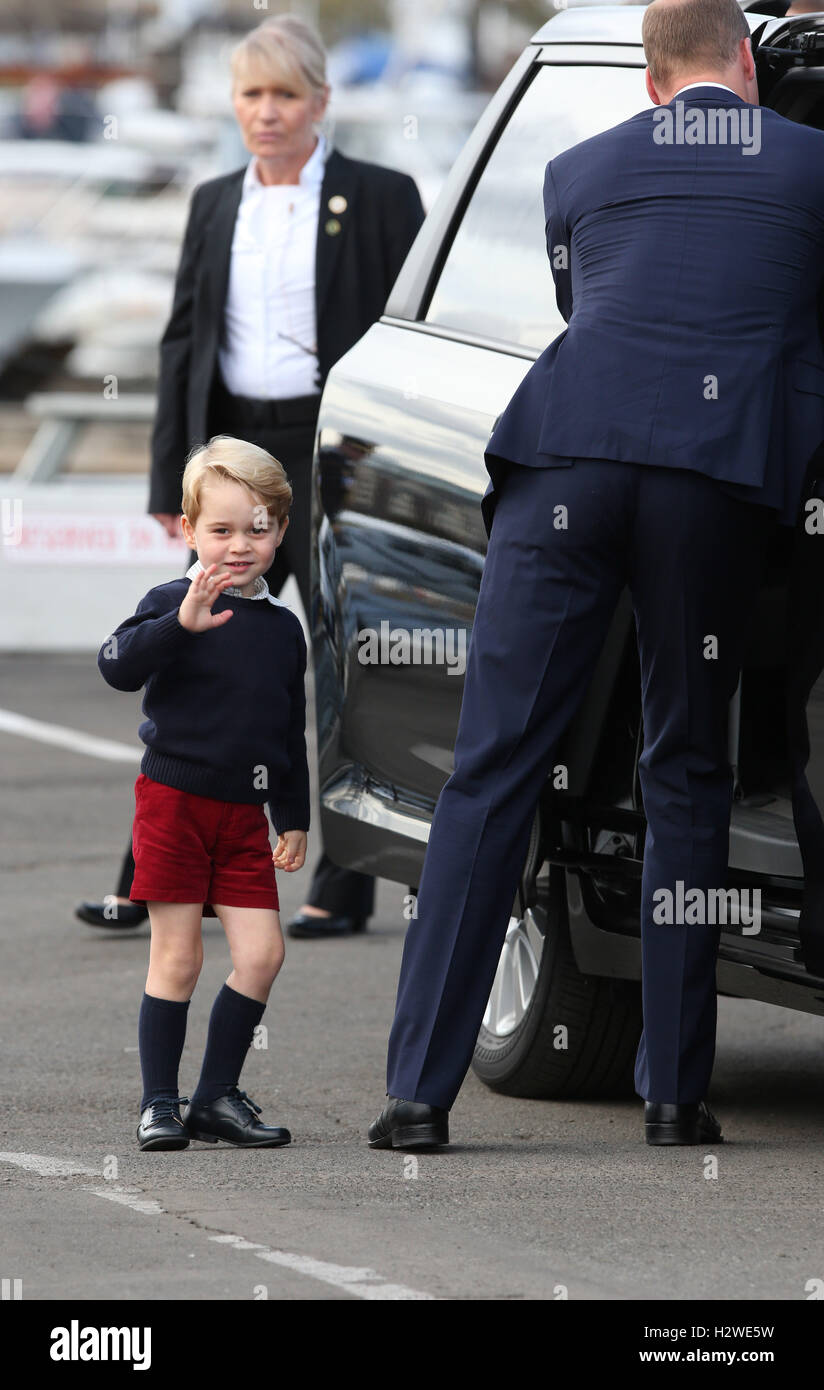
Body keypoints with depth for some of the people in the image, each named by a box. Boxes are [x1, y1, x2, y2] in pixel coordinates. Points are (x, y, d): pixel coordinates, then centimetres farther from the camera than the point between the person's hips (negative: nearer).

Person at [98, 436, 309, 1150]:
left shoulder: (284, 628, 10)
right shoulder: (173, 603, -7)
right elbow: (118, 665, -25)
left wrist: (294, 818, 20)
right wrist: (181, 624, -39)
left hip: (244, 814, 5)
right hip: (174, 798, -5)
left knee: (262, 953, -3)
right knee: (177, 957, -3)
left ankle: (218, 1095, 10)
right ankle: (159, 1102, 6)